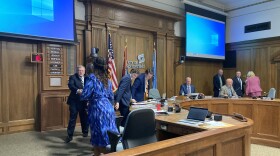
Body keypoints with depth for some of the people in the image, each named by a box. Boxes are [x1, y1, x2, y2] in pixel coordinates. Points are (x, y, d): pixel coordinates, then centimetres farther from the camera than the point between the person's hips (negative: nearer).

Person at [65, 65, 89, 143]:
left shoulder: (87, 78, 10)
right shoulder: (73, 77, -3)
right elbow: (70, 85, -22)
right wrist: (77, 90, -40)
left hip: (84, 101, 4)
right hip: (74, 101, -3)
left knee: (84, 117, 15)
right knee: (72, 118, -2)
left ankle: (85, 131, 35)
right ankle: (70, 135, 7)